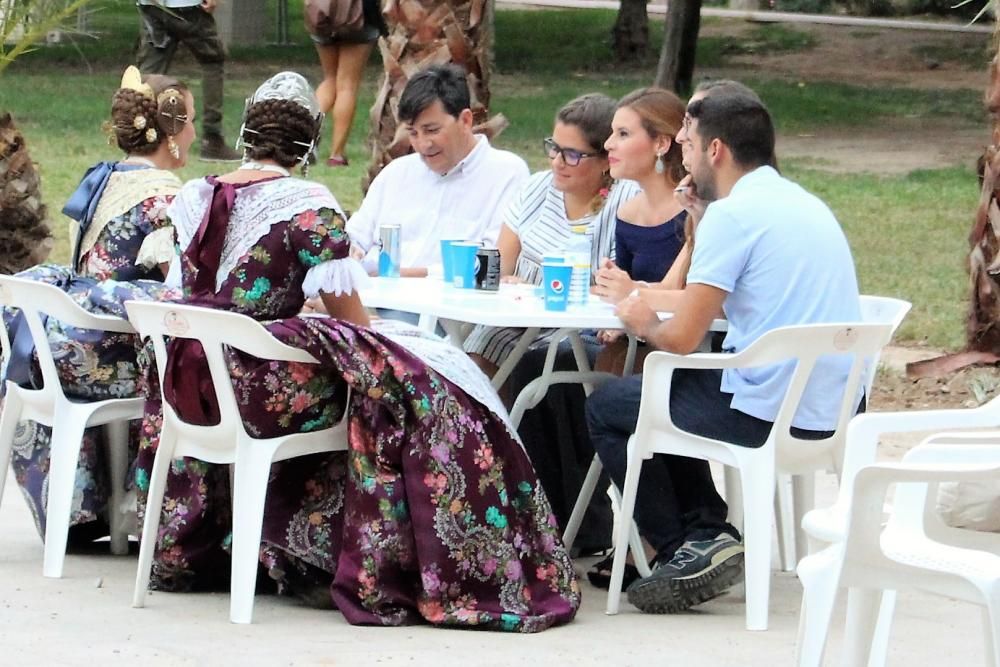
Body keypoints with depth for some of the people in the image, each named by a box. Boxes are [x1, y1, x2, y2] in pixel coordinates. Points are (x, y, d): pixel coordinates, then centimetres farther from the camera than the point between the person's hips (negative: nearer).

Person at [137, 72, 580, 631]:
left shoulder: (195, 196, 7)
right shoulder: (310, 207, -11)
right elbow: (349, 315, -8)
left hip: (193, 386, 7)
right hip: (268, 386, -7)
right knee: (416, 390, 1)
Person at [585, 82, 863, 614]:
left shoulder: (732, 214, -14)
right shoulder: (801, 203, 13)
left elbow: (683, 338, -16)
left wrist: (644, 324, 5)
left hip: (771, 412, -9)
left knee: (606, 407, 10)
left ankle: (686, 552, 6)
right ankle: (708, 533, 17)